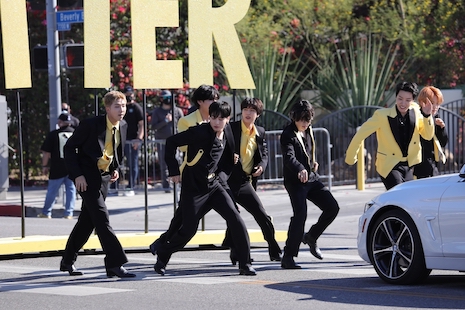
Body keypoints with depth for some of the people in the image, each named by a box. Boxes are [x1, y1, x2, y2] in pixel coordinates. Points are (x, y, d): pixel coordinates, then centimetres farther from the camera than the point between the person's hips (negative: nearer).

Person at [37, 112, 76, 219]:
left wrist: (44, 166, 5)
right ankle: (68, 213, 2)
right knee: (71, 190, 7)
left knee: (52, 191, 9)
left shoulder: (53, 134, -6)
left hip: (57, 169, -2)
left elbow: (46, 152, -5)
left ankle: (46, 212, 17)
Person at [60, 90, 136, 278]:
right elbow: (69, 148, -11)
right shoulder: (90, 125, -16)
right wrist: (77, 175, -17)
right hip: (87, 177, -7)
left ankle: (68, 261, 27)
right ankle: (115, 264, -16)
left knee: (87, 221, 13)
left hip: (104, 177, 7)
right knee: (101, 219, -14)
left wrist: (115, 168, 7)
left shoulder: (123, 127, 3)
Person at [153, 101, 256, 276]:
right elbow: (171, 142, -14)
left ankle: (244, 265, -5)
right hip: (193, 188, -5)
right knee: (188, 229, -1)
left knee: (235, 219, -11)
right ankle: (162, 256, 26)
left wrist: (232, 162, -2)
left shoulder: (226, 135, 2)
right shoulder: (199, 132, -17)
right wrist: (174, 171, -13)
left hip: (213, 185, 5)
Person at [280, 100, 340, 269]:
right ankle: (288, 258, -13)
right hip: (295, 181, -8)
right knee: (300, 215, -18)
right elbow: (289, 157, -32)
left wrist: (313, 161, 11)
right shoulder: (288, 135, -15)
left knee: (332, 207, 1)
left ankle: (311, 237, 22)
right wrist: (300, 169, -50)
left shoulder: (308, 130, 11)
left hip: (312, 178, 8)